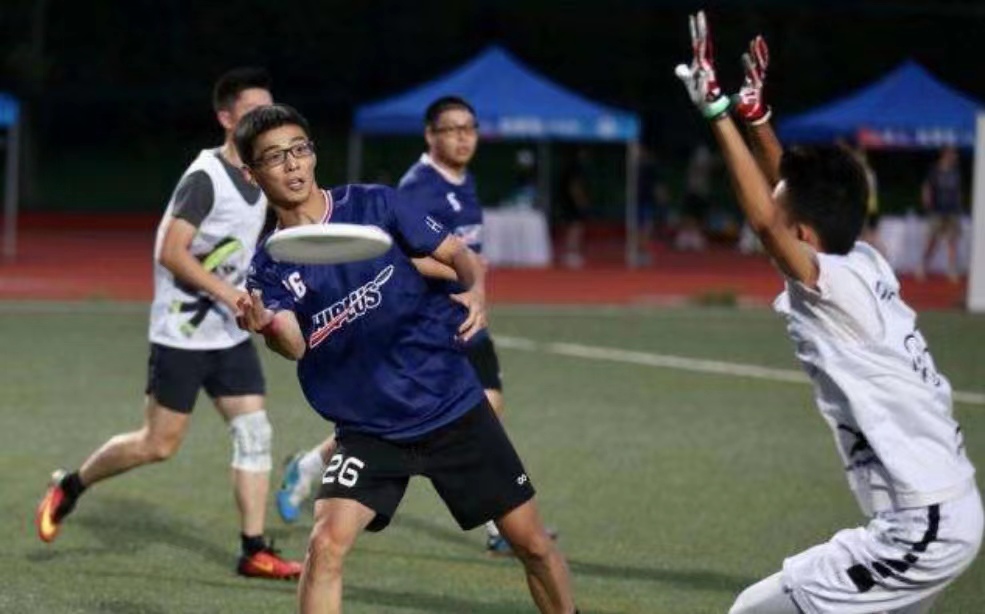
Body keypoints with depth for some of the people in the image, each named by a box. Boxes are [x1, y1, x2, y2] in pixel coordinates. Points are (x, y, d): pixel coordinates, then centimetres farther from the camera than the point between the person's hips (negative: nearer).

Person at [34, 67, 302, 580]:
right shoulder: (205, 178, -17)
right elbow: (170, 253, -23)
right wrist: (228, 294, -27)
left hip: (230, 335, 7)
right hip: (181, 334, -7)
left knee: (254, 432, -2)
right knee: (159, 445, -1)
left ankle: (254, 552, 1)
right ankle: (69, 487, 20)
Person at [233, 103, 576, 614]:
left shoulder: (374, 205, -4)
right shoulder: (269, 268, -2)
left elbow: (460, 254, -1)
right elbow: (295, 345, -20)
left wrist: (476, 290, -25)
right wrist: (267, 327, -44)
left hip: (454, 406, 0)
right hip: (368, 431, 0)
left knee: (532, 542, 5)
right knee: (326, 543, -21)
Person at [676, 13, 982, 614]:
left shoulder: (840, 287, -16)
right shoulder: (867, 265, 7)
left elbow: (765, 222, -30)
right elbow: (794, 199, 23)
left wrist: (718, 110, -29)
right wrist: (757, 116, 20)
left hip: (921, 530, -10)